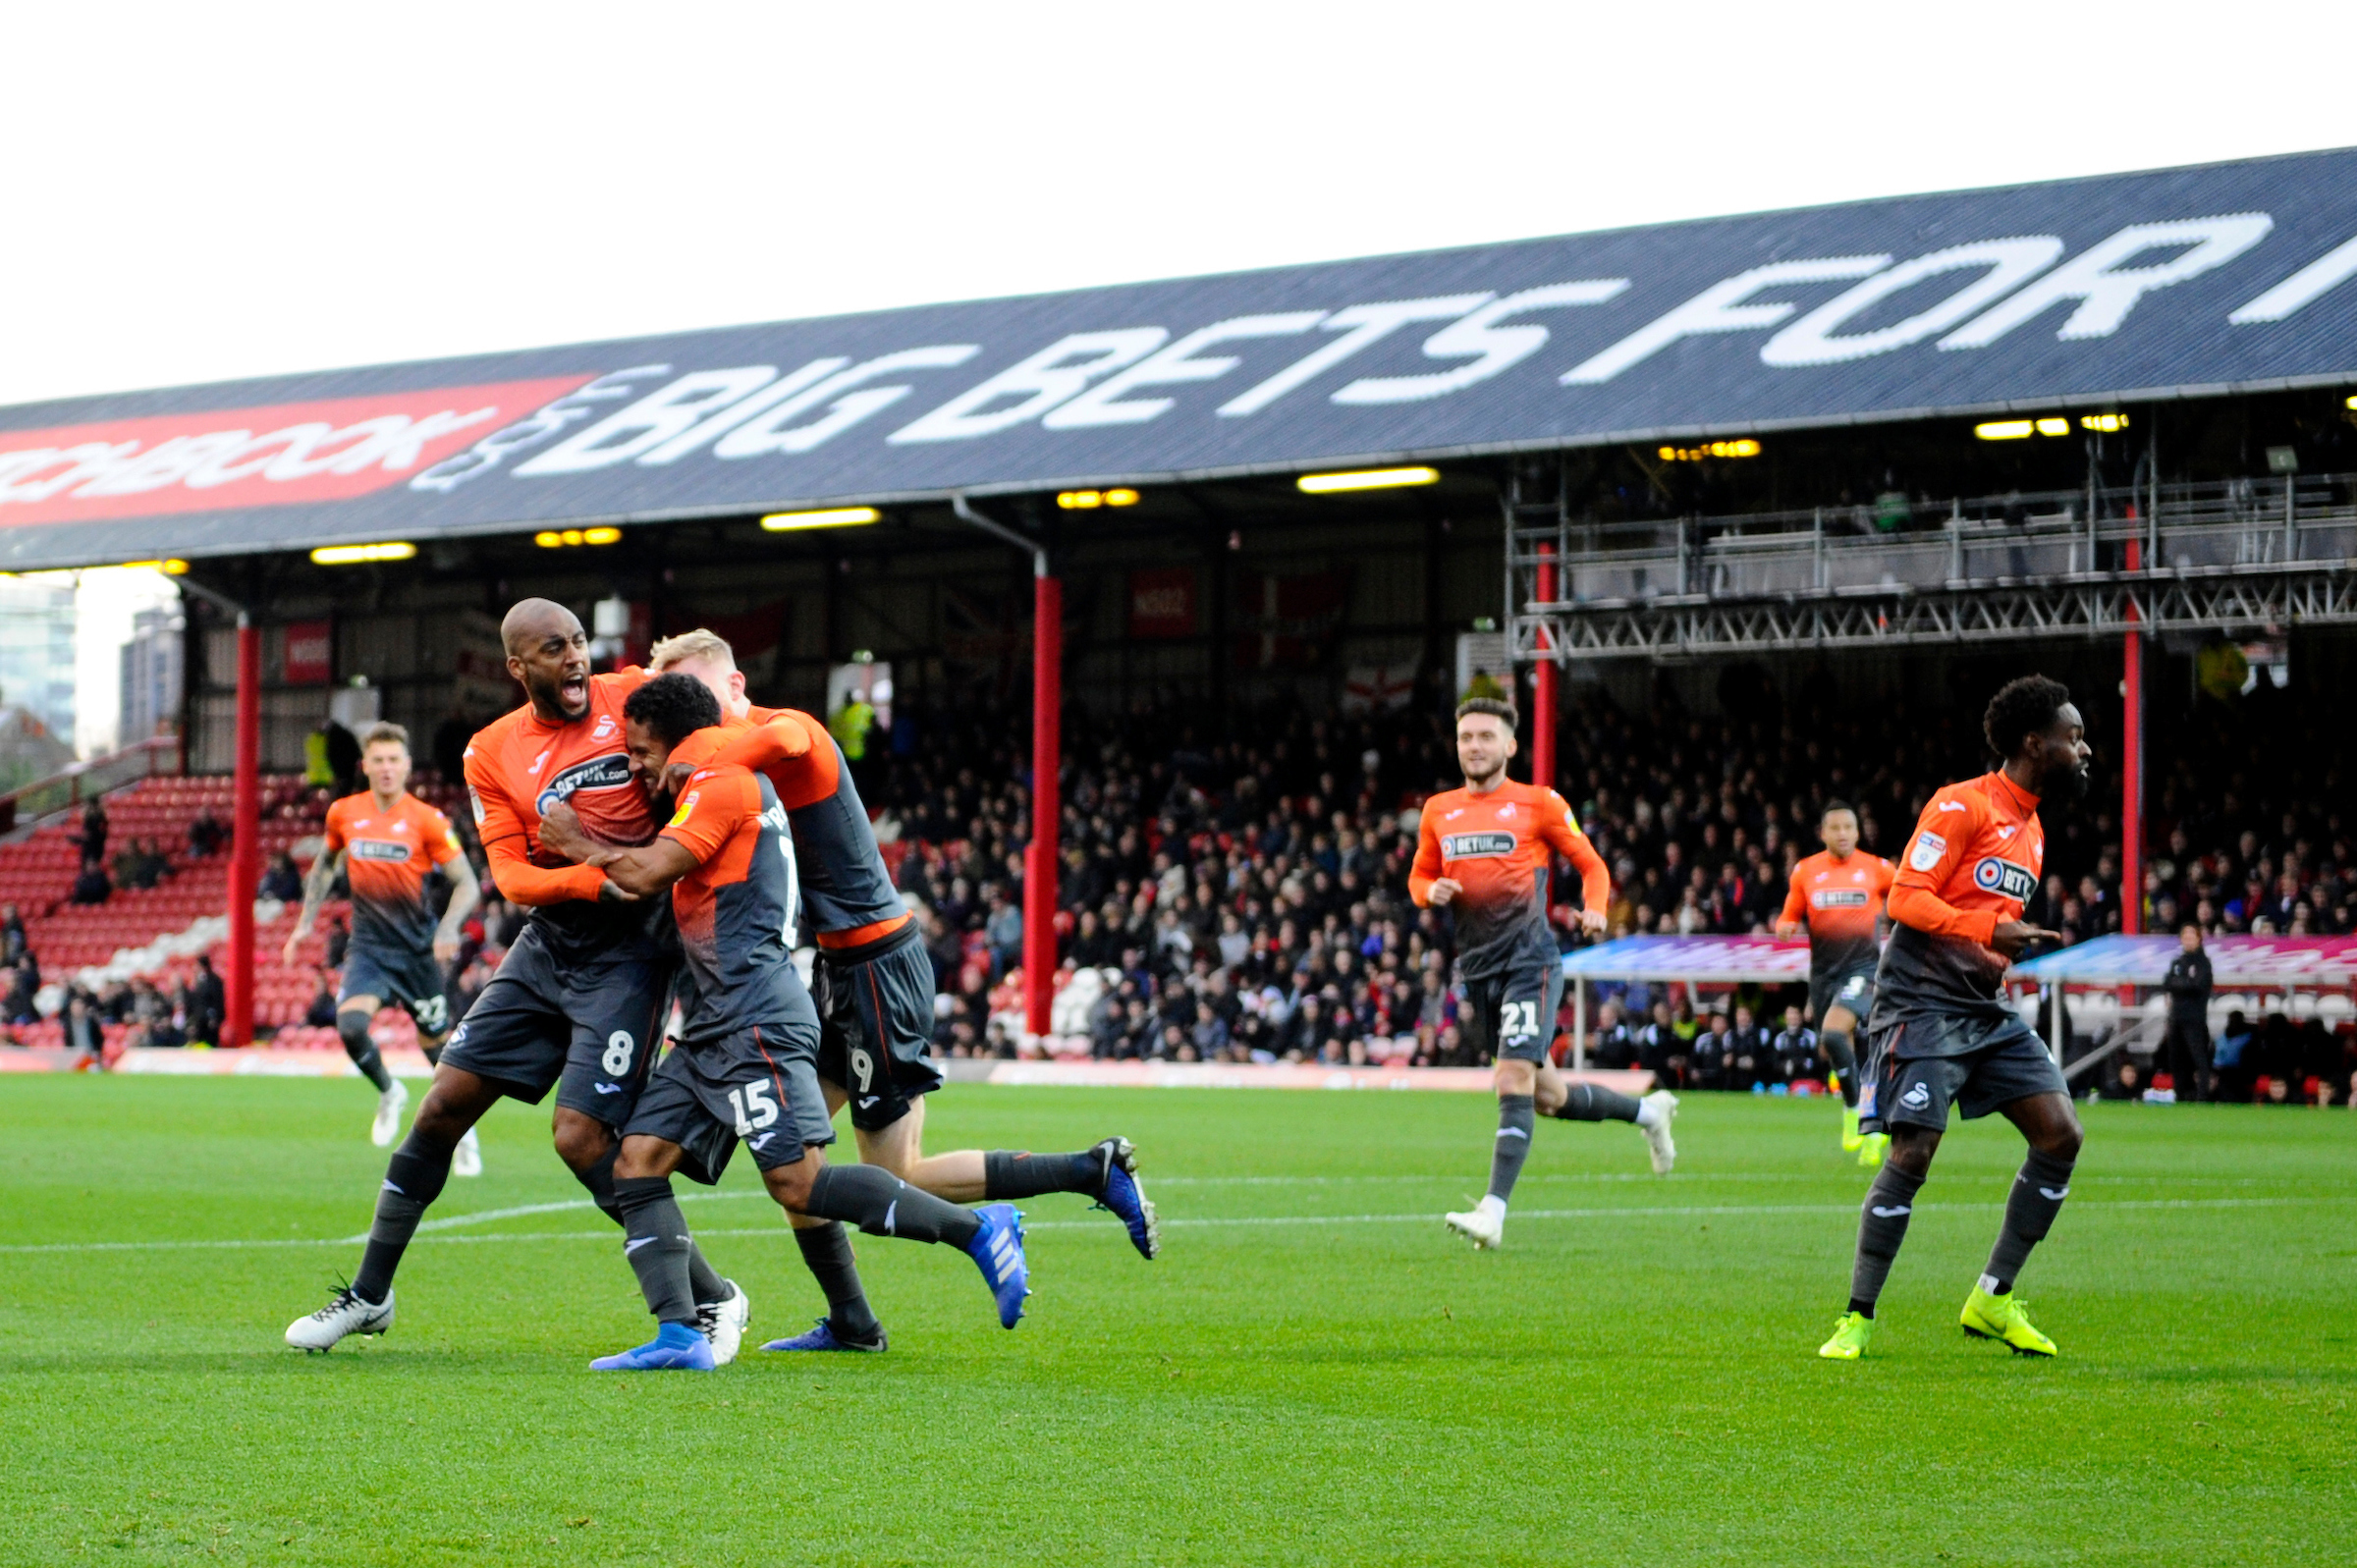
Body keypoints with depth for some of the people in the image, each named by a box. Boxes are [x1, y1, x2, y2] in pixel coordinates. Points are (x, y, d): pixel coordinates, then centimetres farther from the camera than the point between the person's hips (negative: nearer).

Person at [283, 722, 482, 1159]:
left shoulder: (427, 820, -9)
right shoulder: (344, 813, 1)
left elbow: (467, 883, -8)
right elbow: (325, 864, 21)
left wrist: (448, 927, -25)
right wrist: (305, 922, 14)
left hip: (418, 949, -2)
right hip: (367, 946, 2)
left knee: (437, 1043, 6)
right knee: (350, 1025, -23)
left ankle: (464, 1134, 28)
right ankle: (388, 1093, 7)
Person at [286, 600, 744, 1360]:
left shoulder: (633, 695, -7)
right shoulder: (492, 753, 0)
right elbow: (510, 875, -6)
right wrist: (598, 877, -25)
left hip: (626, 951, -5)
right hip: (546, 945, 5)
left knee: (582, 1139, -14)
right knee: (444, 1104, 5)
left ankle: (713, 1299, 2)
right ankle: (369, 1295, 21)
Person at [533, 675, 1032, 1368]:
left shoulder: (721, 785, -7)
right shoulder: (729, 787, 24)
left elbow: (647, 874, -15)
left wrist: (578, 842, 1)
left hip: (755, 1018, -11)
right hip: (714, 1025, 11)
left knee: (799, 1185, -18)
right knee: (637, 1161, -2)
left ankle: (978, 1230, -11)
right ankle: (679, 1334, -12)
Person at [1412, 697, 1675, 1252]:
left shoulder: (1539, 804, -1)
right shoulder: (1438, 811, 12)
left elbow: (1591, 864, 5)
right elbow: (1419, 877, 21)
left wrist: (1594, 909, -14)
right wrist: (1432, 891, -3)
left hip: (1529, 961, -5)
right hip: (1475, 969, 6)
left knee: (1514, 1082, -17)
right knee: (1547, 1096, 12)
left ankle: (1493, 1213, -22)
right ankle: (1648, 1111, 36)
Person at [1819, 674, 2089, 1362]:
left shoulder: (2031, 828, 18)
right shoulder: (1962, 806, -9)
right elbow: (1906, 898, -17)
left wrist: (2005, 957, 12)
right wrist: (1990, 931, -26)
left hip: (1987, 1009, 8)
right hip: (1923, 1002, -8)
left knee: (2061, 1133, -3)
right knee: (1911, 1154, -15)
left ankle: (1994, 1299, 7)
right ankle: (1857, 1318, -4)